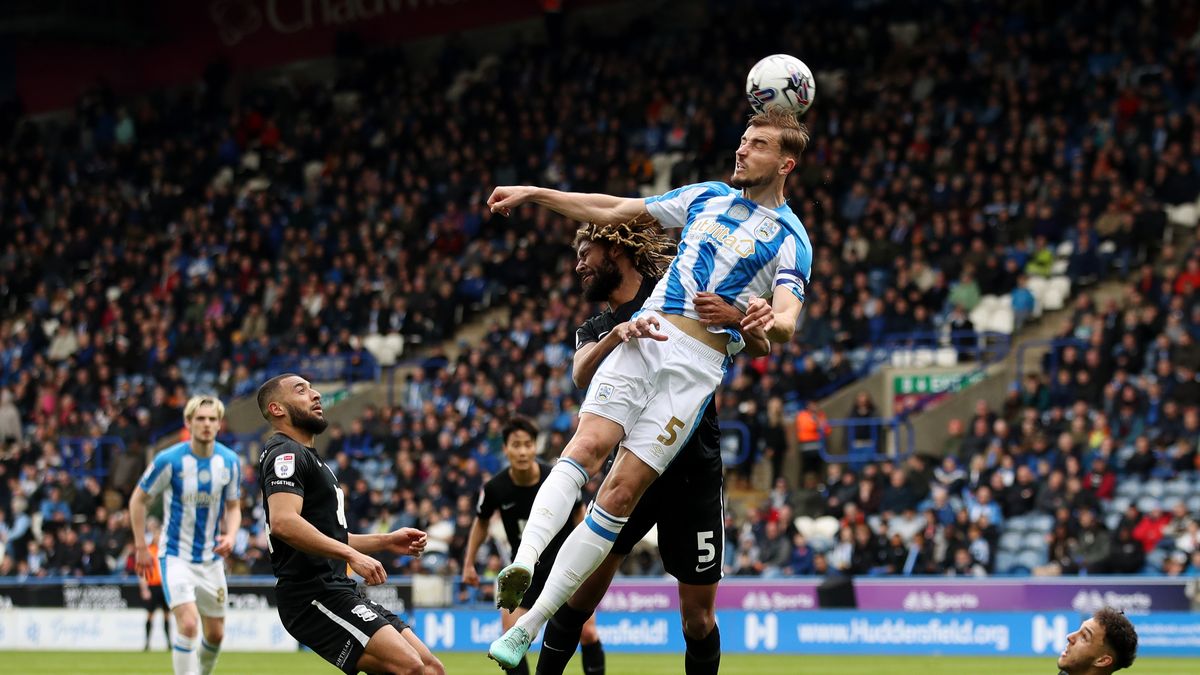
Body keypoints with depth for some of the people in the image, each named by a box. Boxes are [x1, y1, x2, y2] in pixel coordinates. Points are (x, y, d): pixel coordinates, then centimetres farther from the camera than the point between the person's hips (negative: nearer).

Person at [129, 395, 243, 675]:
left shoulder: (230, 461, -4)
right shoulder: (169, 460, -15)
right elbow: (138, 500, -3)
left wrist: (230, 536, -11)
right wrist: (141, 547, -4)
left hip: (211, 558, 5)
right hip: (175, 555, -5)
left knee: (216, 634, 11)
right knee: (188, 624, -21)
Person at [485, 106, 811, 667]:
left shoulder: (790, 239, 3)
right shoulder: (706, 196, 18)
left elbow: (788, 320, -10)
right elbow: (615, 211, 25)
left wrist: (768, 323, -35)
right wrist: (533, 194, 22)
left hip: (699, 363, -4)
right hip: (646, 335, 4)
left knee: (622, 492, -12)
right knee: (589, 444, -22)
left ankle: (530, 625, -13)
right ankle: (524, 563, -39)